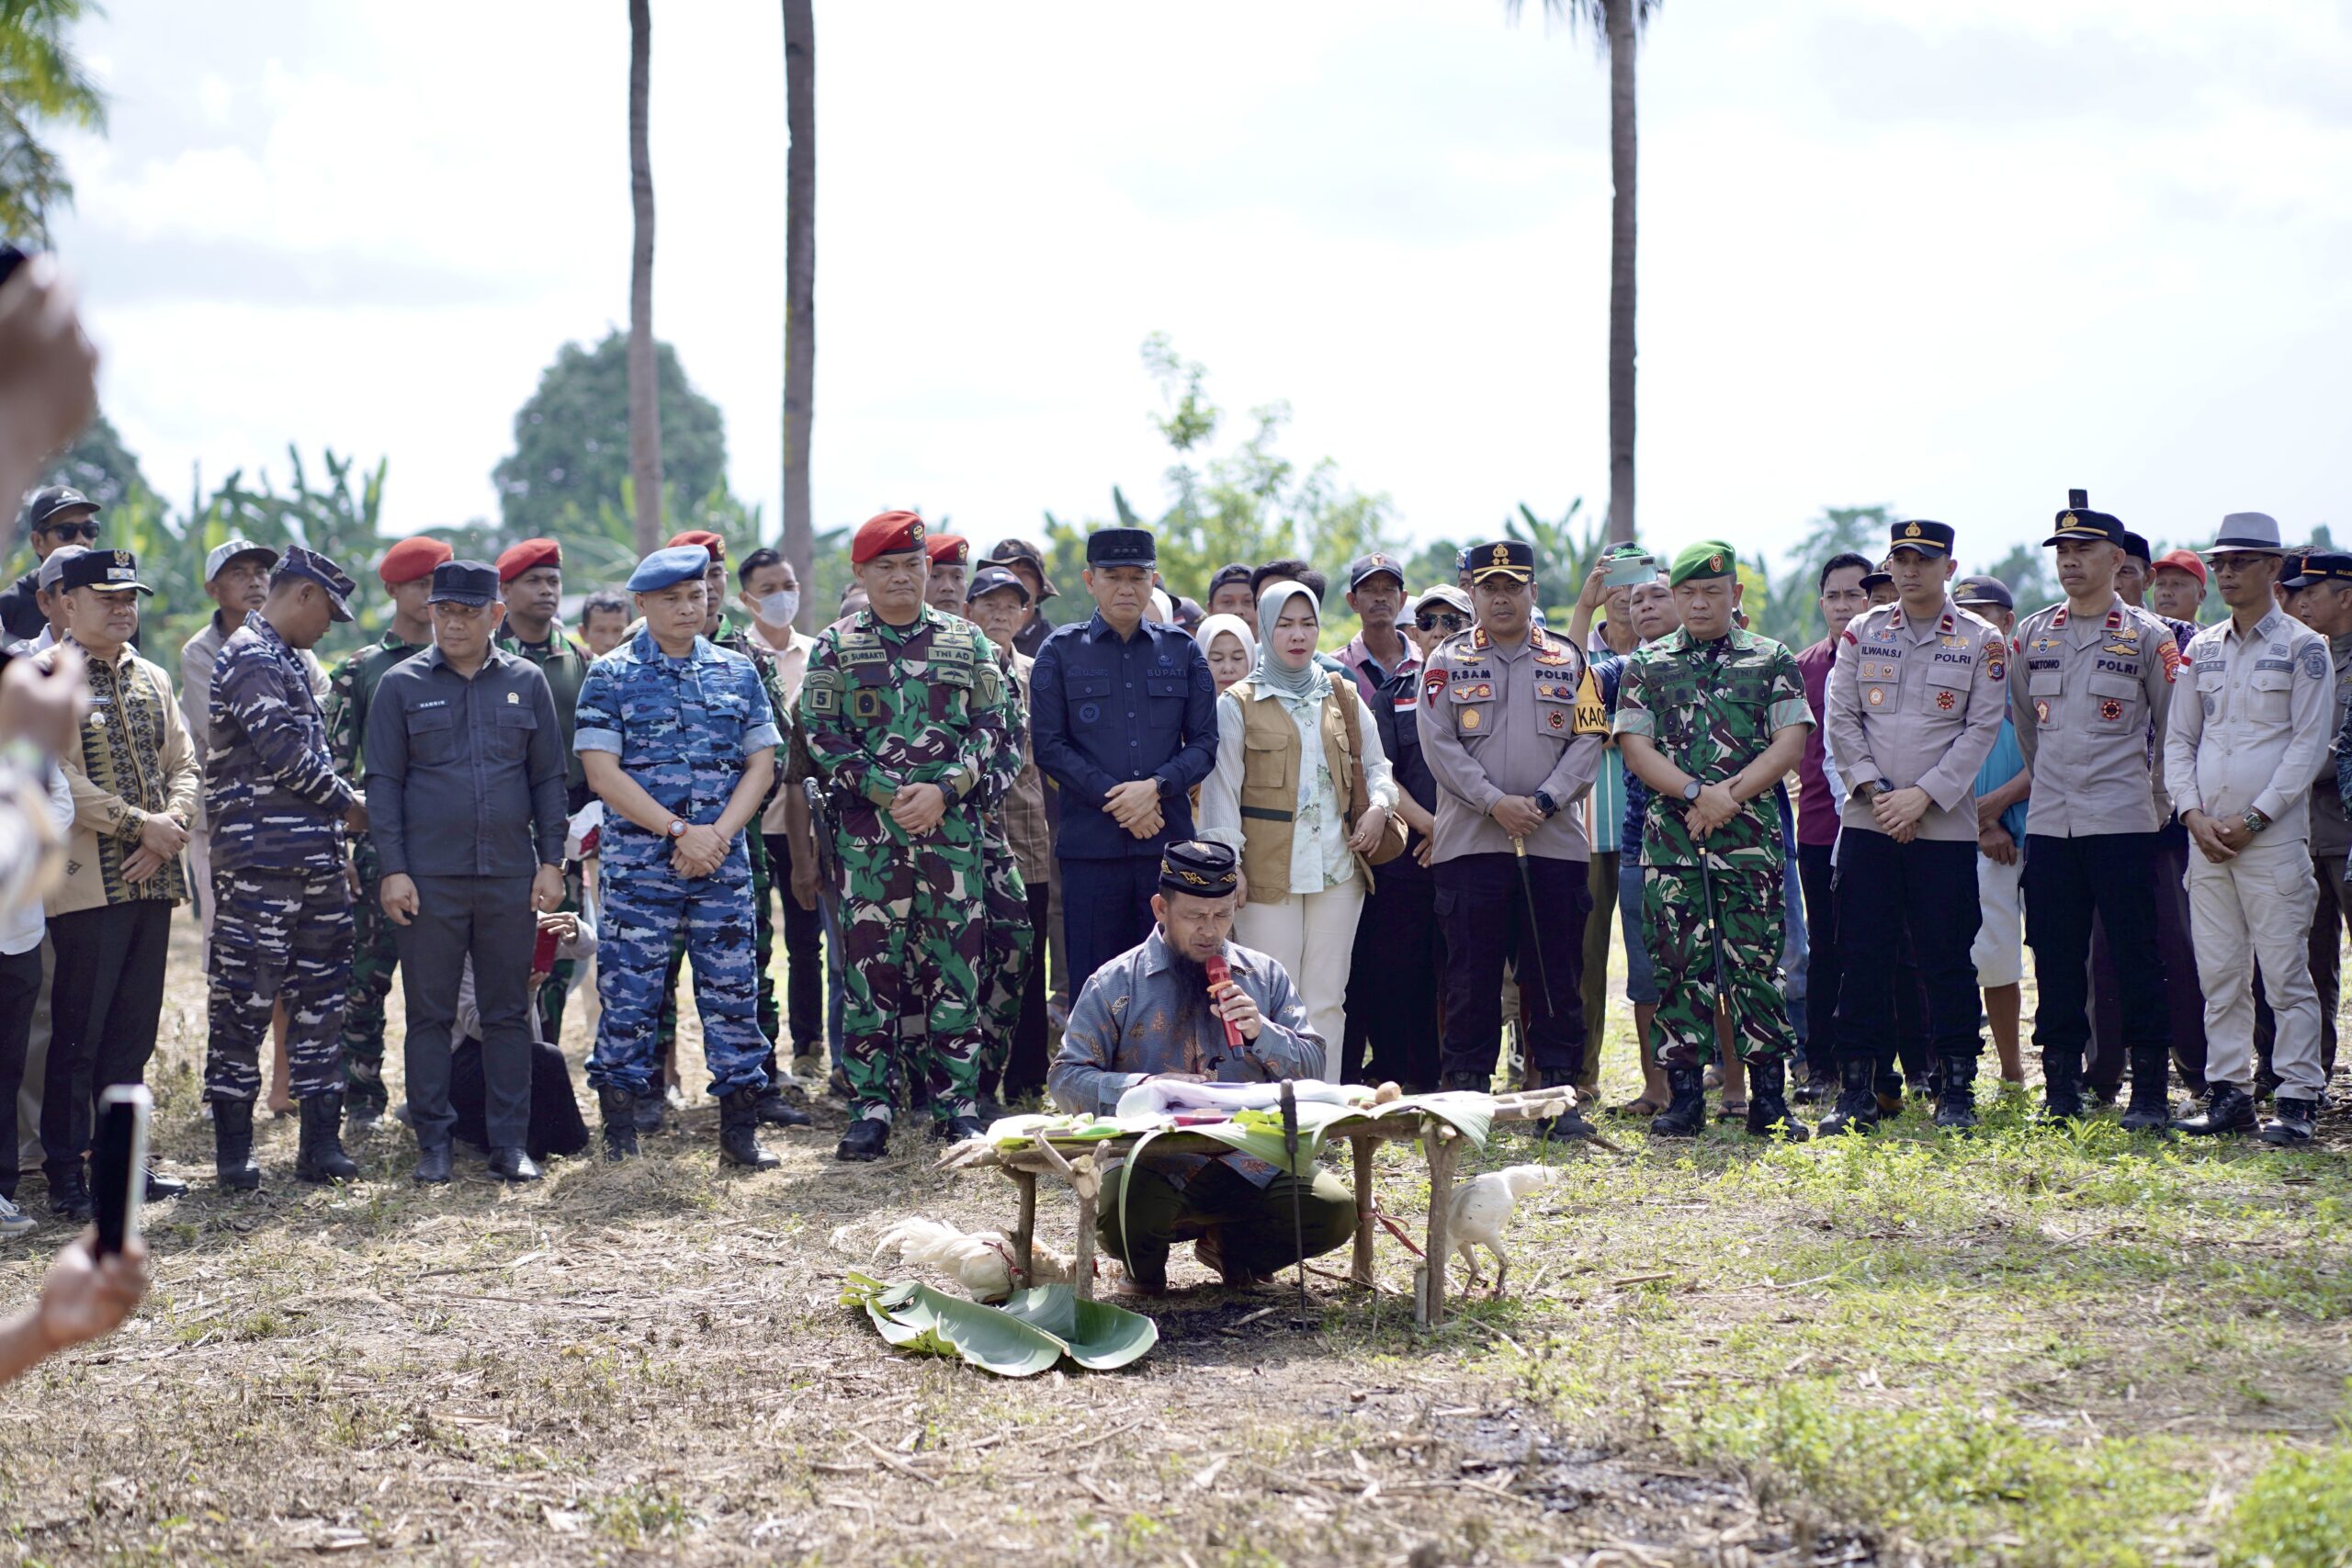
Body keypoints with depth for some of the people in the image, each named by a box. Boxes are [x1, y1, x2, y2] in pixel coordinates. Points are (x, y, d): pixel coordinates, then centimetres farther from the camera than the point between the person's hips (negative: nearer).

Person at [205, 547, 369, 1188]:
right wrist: (347, 803, -6)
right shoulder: (251, 658, -10)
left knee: (320, 996, 9)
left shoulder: (285, 661, 21)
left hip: (313, 859, 10)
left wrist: (337, 809, 12)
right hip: (260, 863, -10)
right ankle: (233, 1150, 0)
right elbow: (281, 752, -17)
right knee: (245, 997, -4)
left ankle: (322, 1141, 13)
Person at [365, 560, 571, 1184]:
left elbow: (548, 777, 10)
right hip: (429, 877, -2)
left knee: (508, 1015, 6)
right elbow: (383, 781, 1)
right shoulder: (401, 685, 2)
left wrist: (551, 862, 3)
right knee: (430, 1015, 2)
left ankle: (509, 1144, 11)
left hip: (511, 877, 2)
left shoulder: (527, 682, 8)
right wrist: (391, 869, -7)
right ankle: (433, 1143, 9)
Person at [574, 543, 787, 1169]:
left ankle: (740, 1129, 9)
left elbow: (760, 764, 7)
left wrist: (719, 834, -8)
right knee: (630, 990, -1)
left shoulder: (737, 672, 10)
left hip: (724, 860, 3)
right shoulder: (611, 676, 0)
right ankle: (620, 1134, 7)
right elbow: (602, 772, -7)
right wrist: (680, 830, -14)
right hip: (639, 861, -3)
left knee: (732, 990, 3)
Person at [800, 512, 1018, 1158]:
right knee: (870, 968, -1)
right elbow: (821, 737, -1)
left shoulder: (967, 642, 9)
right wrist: (886, 792, -11)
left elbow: (993, 728, 4)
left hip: (953, 829, 1)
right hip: (866, 832, -1)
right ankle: (870, 1108, 4)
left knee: (954, 966, 2)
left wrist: (942, 789, -10)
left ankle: (958, 1106, 8)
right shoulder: (834, 647, 6)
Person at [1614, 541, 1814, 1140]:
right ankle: (1684, 1097, 5)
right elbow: (1635, 748, 2)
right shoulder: (1647, 666, 11)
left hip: (1750, 837, -1)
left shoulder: (1772, 661, 9)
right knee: (1679, 966, 0)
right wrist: (1698, 792, -11)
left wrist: (1730, 795, -11)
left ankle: (1769, 1100, 2)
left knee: (1756, 963, -2)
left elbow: (1791, 742, 0)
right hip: (1669, 839, 1)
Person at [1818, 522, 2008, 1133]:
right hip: (1867, 822, 2)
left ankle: (1956, 1091, 7)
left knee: (1946, 959, 0)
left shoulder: (1982, 641, 2)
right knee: (1864, 957, 2)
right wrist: (1874, 790, -8)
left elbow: (1982, 728, -4)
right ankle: (1857, 1093, 7)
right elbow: (1841, 717, 5)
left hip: (1945, 825, -2)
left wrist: (1922, 795, -12)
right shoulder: (1861, 634, 9)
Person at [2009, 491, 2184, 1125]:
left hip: (2123, 823, -4)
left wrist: (2158, 804, 6)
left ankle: (2149, 1090, 1)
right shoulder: (2032, 634, 10)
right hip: (2048, 824, 4)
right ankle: (2061, 1088, 10)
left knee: (2136, 954, -3)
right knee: (2055, 957, 4)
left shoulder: (2148, 637, 0)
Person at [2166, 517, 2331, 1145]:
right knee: (2219, 972, 6)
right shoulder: (2203, 648, 13)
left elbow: (2310, 743, -7)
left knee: (2285, 972, -6)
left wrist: (2253, 818, -12)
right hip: (2207, 835, 5)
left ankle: (2297, 1099, -3)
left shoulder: (2303, 647, -2)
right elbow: (2178, 739, 14)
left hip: (2273, 836, -5)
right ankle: (2229, 1093, 11)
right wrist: (2194, 815, -1)